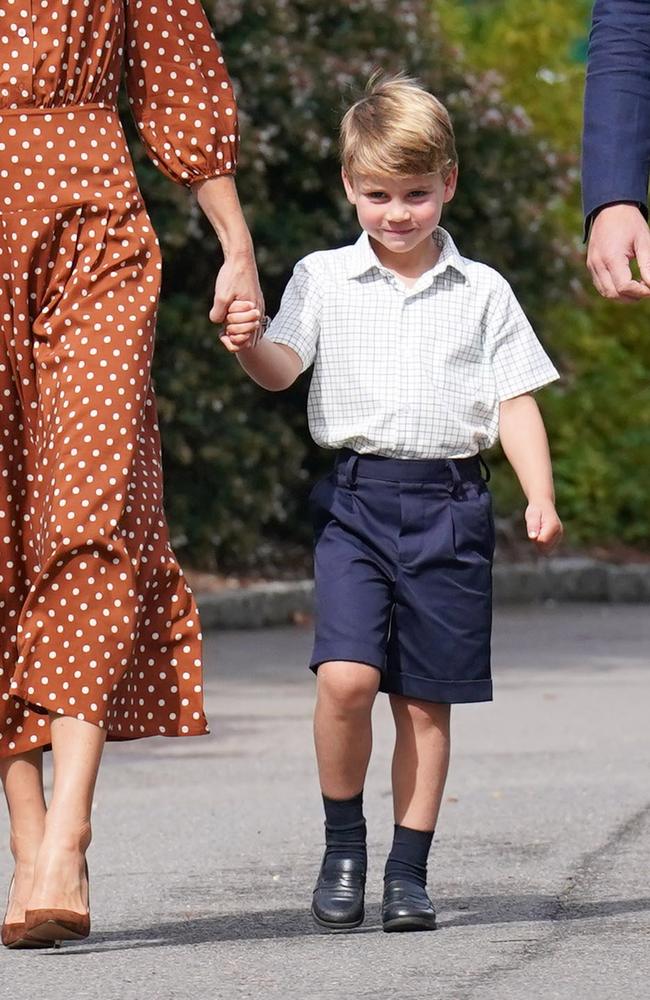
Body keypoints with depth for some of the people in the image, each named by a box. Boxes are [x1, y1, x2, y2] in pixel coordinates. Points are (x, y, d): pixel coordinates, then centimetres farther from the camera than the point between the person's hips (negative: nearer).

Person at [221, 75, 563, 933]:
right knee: (345, 676, -17)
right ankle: (343, 843, 3)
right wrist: (250, 344, -27)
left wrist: (540, 497, -5)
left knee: (425, 698, 3)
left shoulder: (482, 292, 7)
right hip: (355, 497, -1)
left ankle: (409, 870, 13)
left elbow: (516, 402, 7)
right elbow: (283, 368, -4)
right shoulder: (323, 279, 6)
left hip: (449, 503, 1)